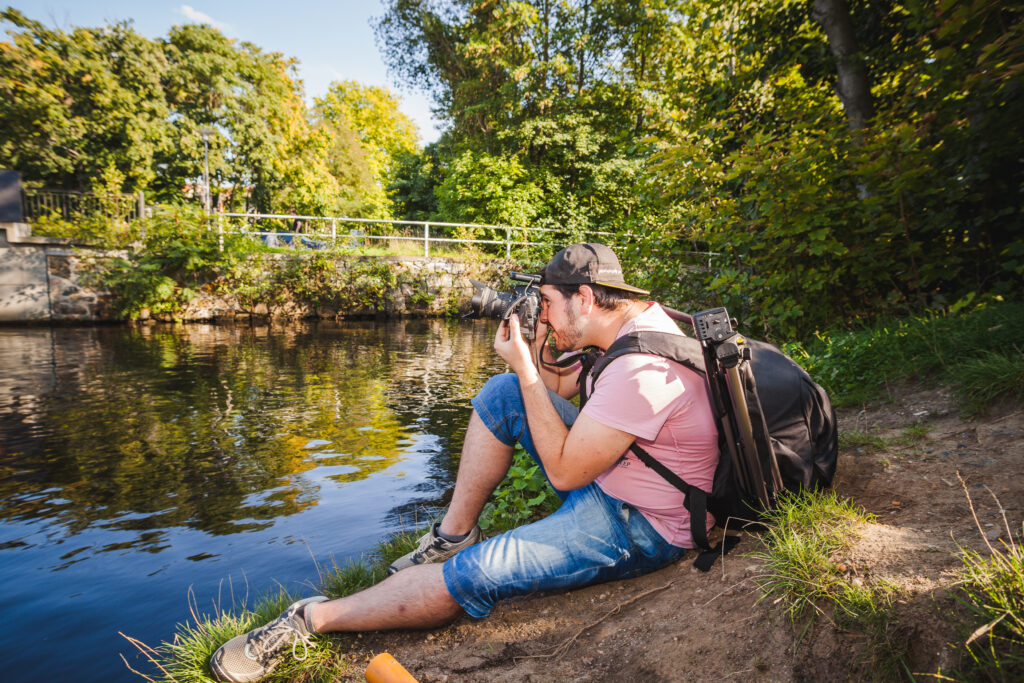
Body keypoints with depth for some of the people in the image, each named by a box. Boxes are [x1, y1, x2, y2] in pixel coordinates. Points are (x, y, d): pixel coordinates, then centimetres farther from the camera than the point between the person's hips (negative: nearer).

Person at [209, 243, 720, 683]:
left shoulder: (642, 367, -30)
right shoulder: (625, 327, 2)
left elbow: (563, 472, -24)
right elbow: (557, 387, 15)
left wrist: (525, 370, -19)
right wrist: (536, 341, -4)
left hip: (639, 527, -9)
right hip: (605, 479, 9)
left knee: (472, 577, -20)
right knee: (501, 394, -2)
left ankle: (311, 619, -2)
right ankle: (453, 535, 6)